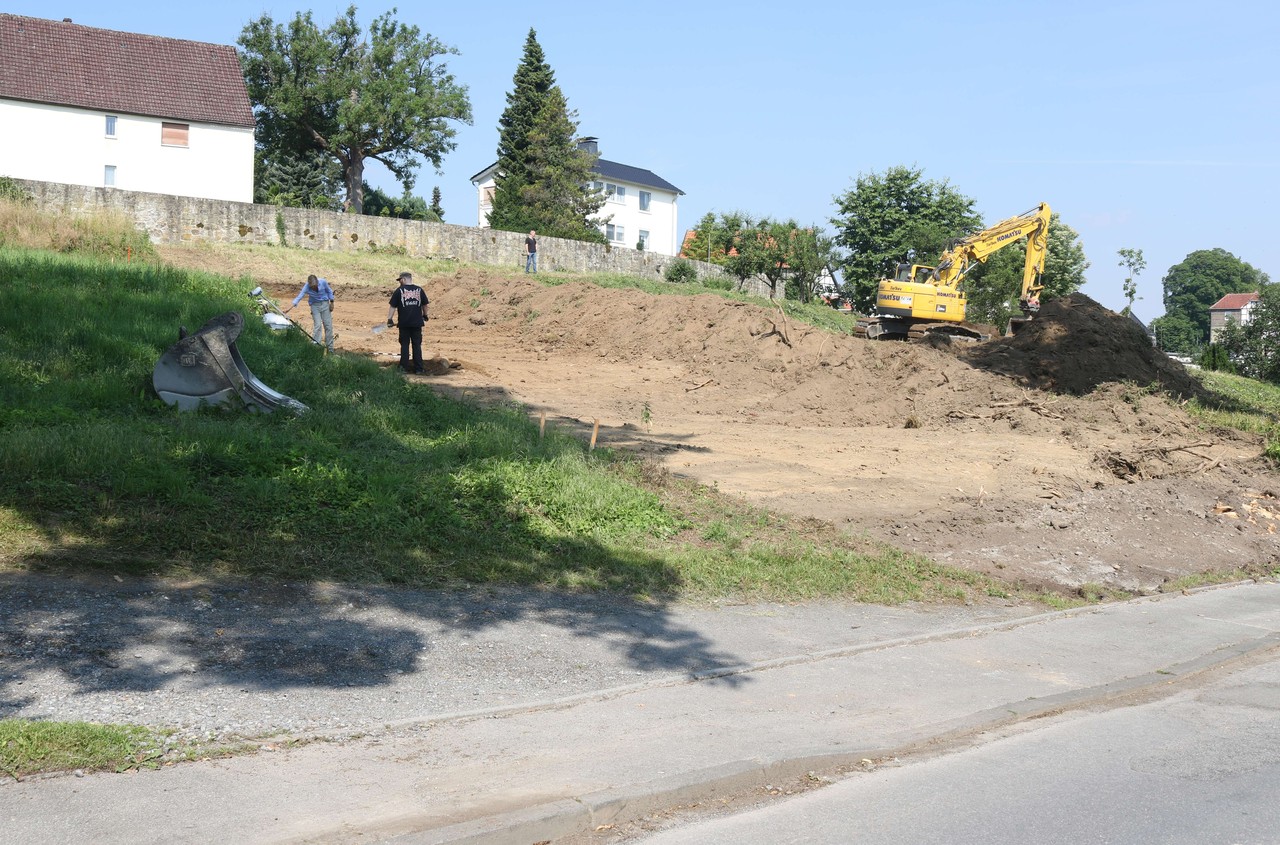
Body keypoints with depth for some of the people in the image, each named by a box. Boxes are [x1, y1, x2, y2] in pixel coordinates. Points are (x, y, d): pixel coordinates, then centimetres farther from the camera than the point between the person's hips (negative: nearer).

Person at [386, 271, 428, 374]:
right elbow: (424, 305, 14)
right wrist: (425, 316, 29)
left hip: (404, 323, -2)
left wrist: (389, 319, -2)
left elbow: (392, 306, -5)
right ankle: (418, 368, 7)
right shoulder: (419, 290, 4)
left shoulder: (399, 291, -4)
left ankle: (404, 367, 7)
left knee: (404, 345, 7)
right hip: (417, 323, 2)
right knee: (417, 345, 7)